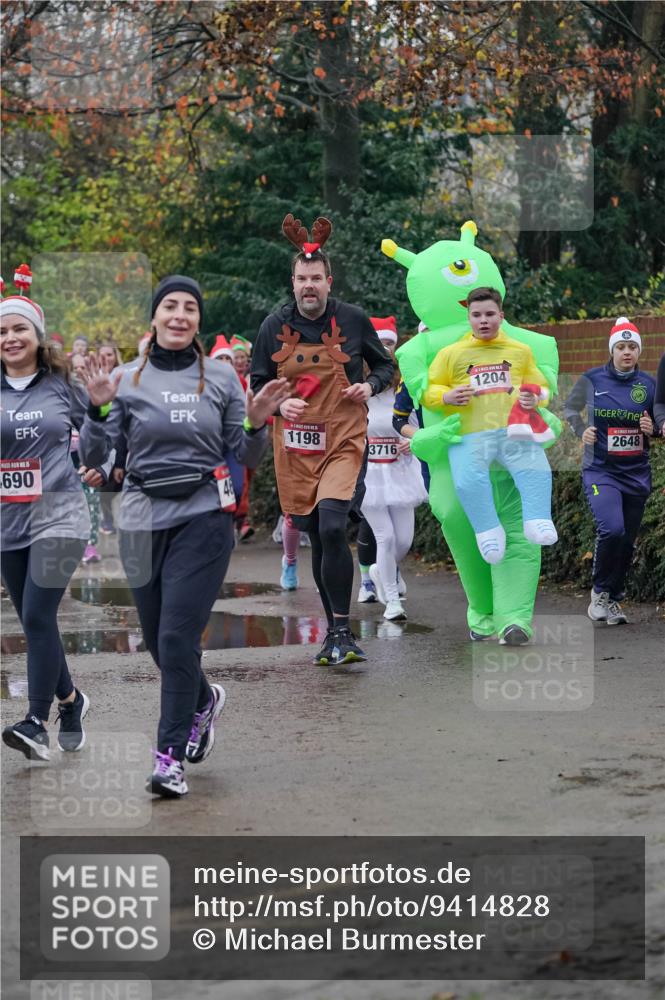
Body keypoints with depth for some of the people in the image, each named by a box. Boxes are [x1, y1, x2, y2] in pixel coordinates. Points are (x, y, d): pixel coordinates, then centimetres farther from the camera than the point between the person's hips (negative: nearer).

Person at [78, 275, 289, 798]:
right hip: (144, 519, 2)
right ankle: (203, 699, 43)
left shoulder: (221, 376, 3)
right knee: (158, 639, 12)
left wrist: (256, 423, -11)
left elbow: (247, 458, 8)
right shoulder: (127, 379, 2)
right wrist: (98, 407, -15)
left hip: (204, 517, -2)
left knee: (178, 636, -12)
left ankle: (171, 757, -5)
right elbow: (93, 457, 0)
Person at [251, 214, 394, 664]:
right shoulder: (275, 326, 4)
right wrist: (279, 404, -8)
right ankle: (338, 634, 22)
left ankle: (341, 632, -15)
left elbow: (386, 364, 12)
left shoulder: (353, 319, 0)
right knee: (317, 538, 9)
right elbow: (258, 383, 12)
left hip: (344, 441, -3)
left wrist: (371, 386, -9)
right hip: (295, 445, 3)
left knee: (332, 527, -22)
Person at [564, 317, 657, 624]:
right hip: (600, 470, -4)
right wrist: (582, 431, -5)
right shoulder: (592, 379, -4)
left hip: (637, 473, 4)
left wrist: (652, 428, -8)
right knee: (612, 530, -23)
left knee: (627, 541, 8)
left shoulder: (649, 384, 2)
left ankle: (613, 600, 26)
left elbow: (658, 423, 15)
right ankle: (600, 590, 0)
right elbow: (570, 408, 13)